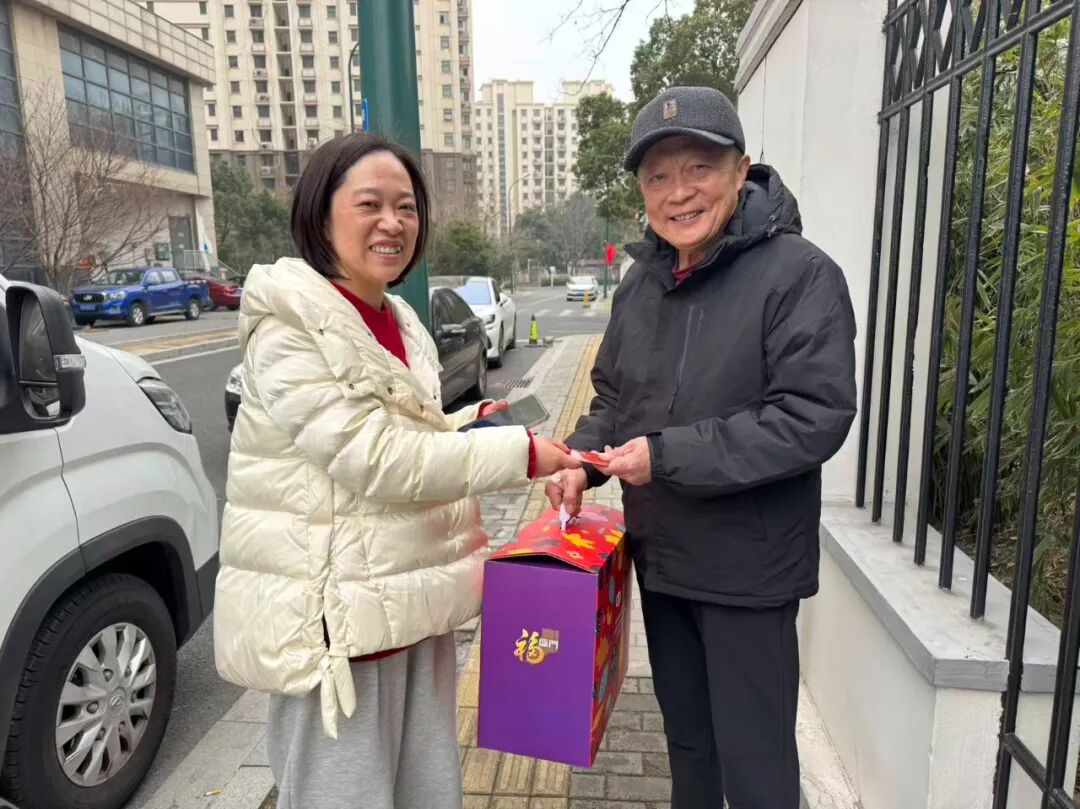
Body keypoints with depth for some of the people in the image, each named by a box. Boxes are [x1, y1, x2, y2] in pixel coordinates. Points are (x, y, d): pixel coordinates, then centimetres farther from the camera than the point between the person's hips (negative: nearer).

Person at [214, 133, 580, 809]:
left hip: (412, 603, 8)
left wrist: (468, 427, 2)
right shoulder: (288, 326, -15)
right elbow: (372, 459, -22)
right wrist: (518, 451, -20)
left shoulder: (400, 324, 10)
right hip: (337, 616, -7)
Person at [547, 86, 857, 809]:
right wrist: (583, 458, -5)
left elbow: (814, 418, -22)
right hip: (661, 556, 6)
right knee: (686, 737, 25)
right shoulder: (644, 279, 5)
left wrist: (668, 455, -23)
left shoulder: (799, 273, -16)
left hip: (748, 569, -6)